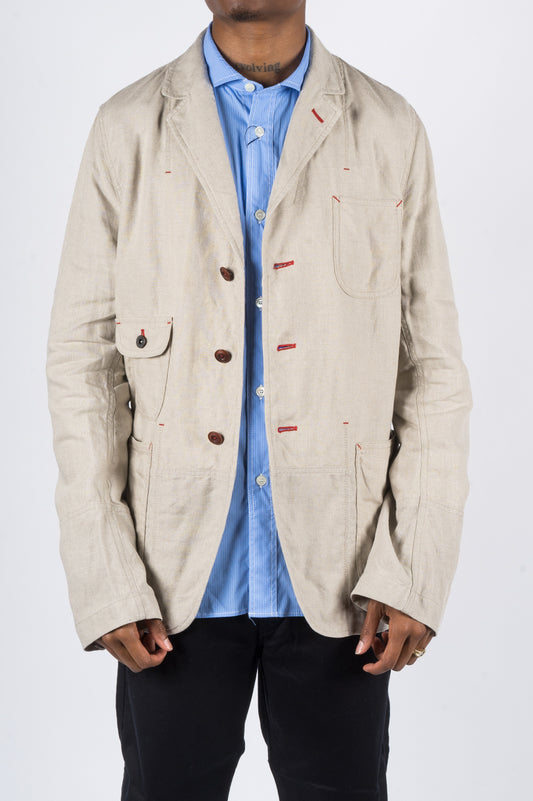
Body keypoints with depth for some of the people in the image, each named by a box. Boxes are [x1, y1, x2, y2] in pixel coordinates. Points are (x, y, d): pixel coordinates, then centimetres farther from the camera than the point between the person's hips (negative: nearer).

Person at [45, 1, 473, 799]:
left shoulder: (391, 132, 3)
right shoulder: (129, 129, 2)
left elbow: (434, 368, 2)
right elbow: (82, 360, 1)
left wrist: (416, 572, -6)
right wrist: (104, 578, -6)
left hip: (337, 581, 0)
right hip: (178, 581, 0)